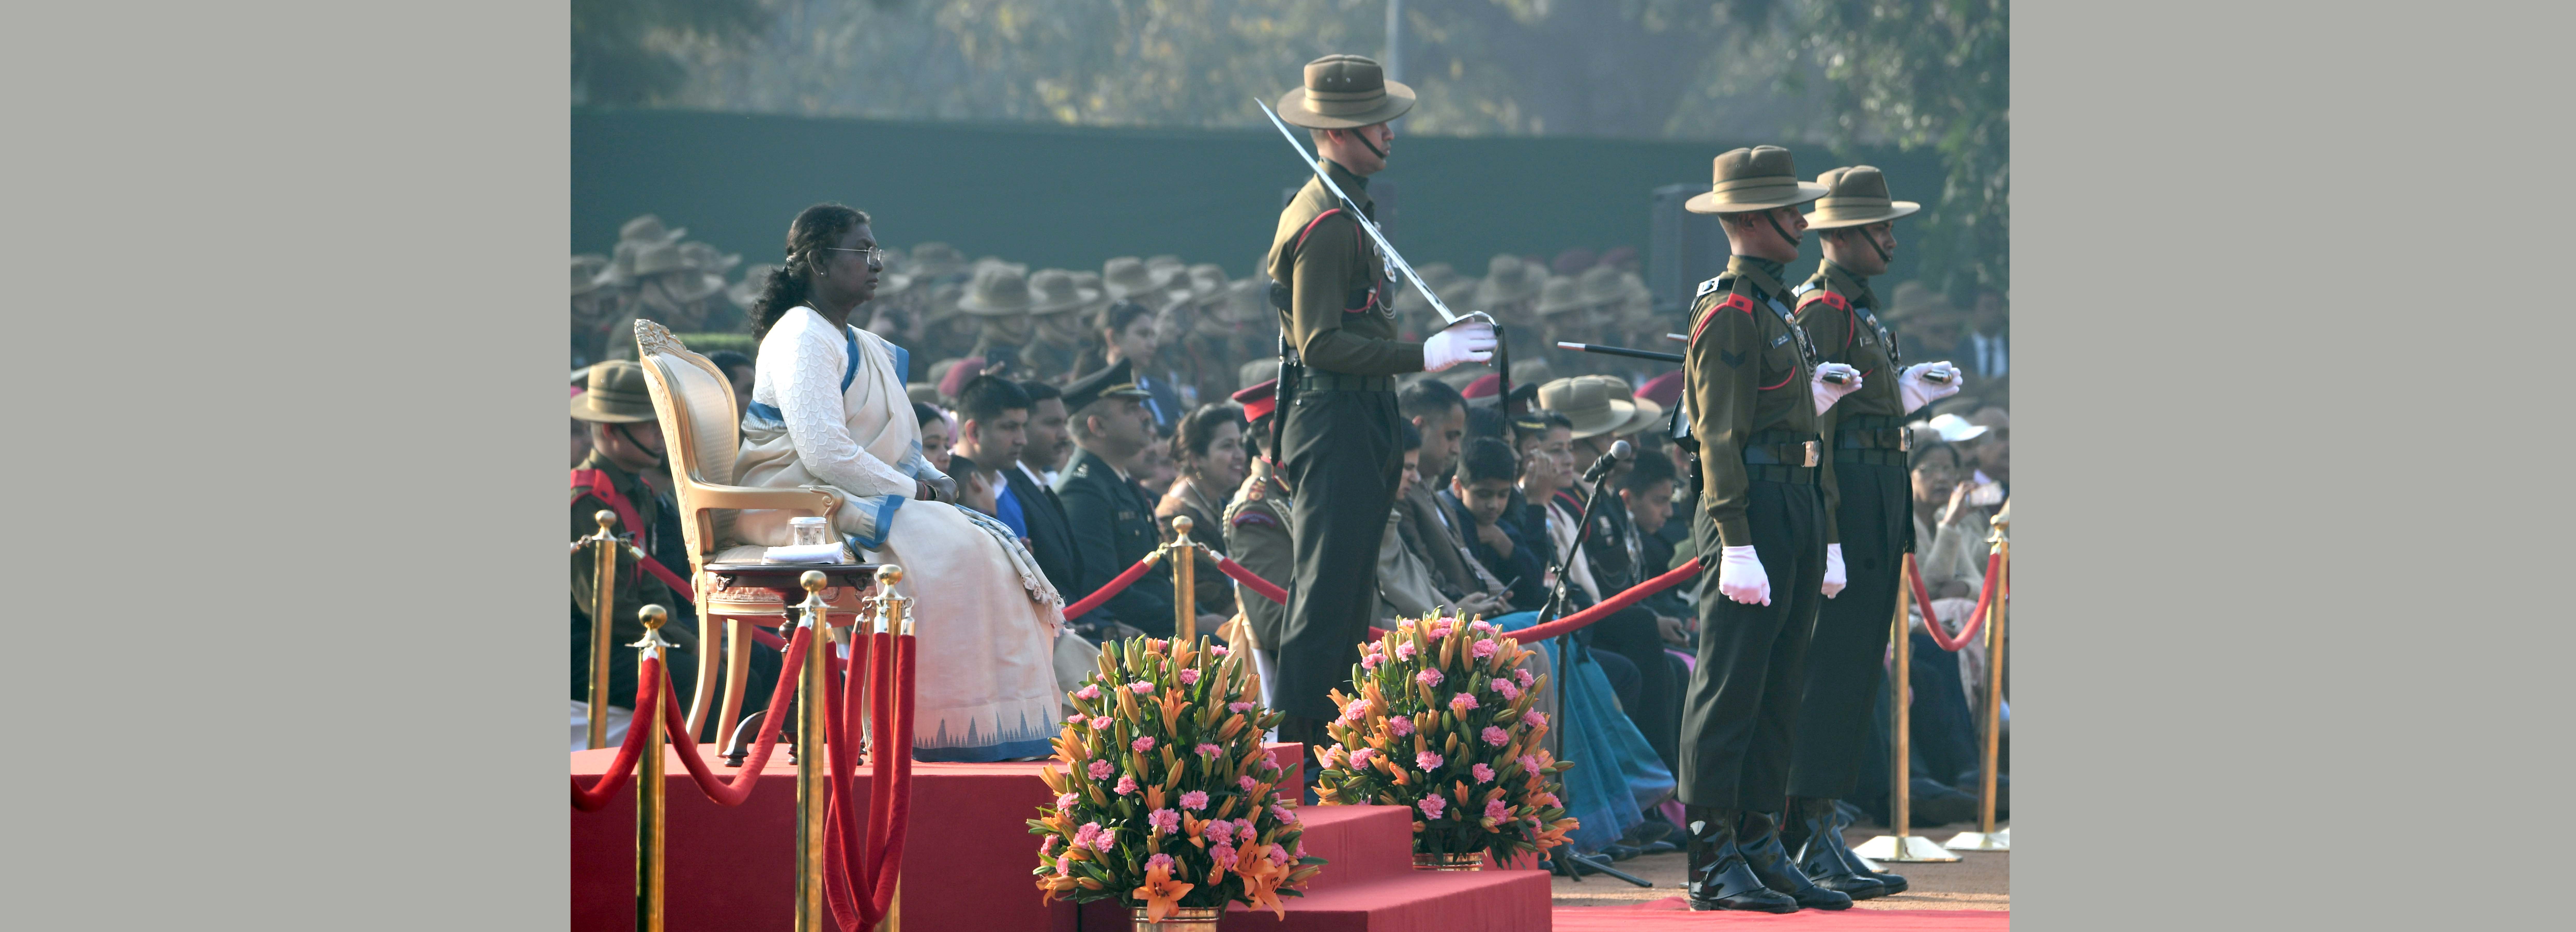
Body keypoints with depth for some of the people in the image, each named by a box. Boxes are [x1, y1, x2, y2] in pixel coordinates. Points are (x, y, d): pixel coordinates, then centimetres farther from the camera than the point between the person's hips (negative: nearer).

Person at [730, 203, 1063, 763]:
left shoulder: (868, 349, 20)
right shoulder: (802, 338, -11)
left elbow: (900, 447, 23)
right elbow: (824, 451, -21)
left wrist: (935, 481, 1)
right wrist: (906, 489, -14)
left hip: (860, 501, 10)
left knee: (987, 546, -7)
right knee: (943, 549, -27)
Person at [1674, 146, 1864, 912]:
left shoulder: (1774, 306, 19)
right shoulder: (1730, 313, -12)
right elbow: (1721, 437, -17)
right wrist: (1738, 545, -21)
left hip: (1797, 509, 10)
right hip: (1753, 510, -10)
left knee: (1778, 691, 10)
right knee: (1731, 690, -7)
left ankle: (1761, 849, 13)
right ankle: (1715, 862, -6)